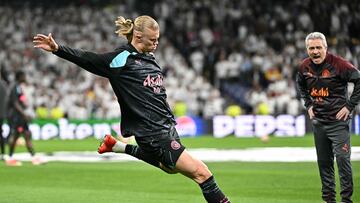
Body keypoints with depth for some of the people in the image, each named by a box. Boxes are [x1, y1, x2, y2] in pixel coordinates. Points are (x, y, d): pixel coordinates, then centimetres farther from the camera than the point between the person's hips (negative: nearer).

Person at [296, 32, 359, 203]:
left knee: (342, 159, -11)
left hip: (338, 120, -6)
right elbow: (300, 85, 23)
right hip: (318, 121, 6)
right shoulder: (305, 67, 2)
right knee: (323, 162, 11)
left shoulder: (338, 64, -17)